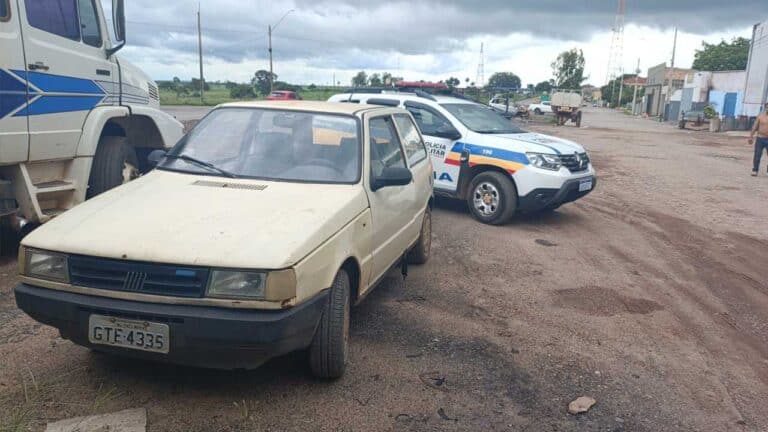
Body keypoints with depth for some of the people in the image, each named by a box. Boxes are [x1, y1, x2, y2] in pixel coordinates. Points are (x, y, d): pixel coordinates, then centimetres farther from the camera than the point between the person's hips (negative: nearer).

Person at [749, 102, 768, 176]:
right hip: (760, 139, 0)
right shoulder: (760, 116, 3)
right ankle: (755, 170, 8)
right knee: (757, 156, 1)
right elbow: (754, 127, 5)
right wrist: (751, 136, 1)